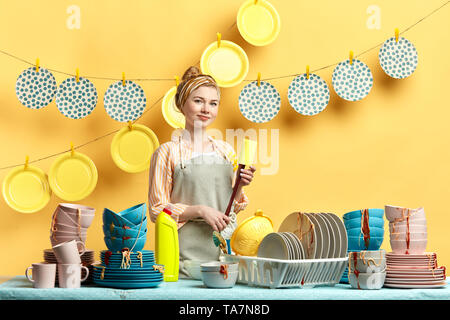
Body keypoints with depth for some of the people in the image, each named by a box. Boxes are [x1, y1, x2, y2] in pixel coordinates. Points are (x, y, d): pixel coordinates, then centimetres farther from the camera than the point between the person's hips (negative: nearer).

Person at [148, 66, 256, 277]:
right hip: (186, 251, -4)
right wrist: (199, 210, -14)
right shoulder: (168, 152, -3)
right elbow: (157, 211, -4)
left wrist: (240, 186, 0)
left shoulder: (225, 151, 12)